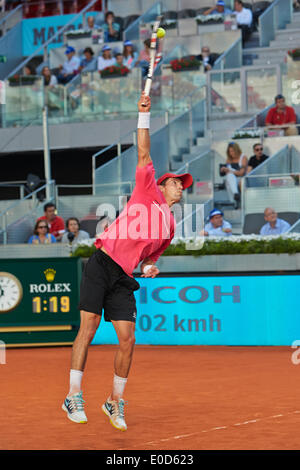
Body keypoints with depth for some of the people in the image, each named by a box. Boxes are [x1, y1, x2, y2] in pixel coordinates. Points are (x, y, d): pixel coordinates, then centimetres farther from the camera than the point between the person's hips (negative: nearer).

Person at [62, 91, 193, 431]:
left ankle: (115, 402, 10)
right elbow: (144, 155, 3)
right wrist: (144, 115, -3)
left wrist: (149, 268, 7)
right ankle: (73, 396, -10)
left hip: (123, 277, 5)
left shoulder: (169, 226, 21)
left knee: (127, 339, -4)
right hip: (101, 265, -5)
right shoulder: (148, 192, 9)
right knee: (89, 326, -13)